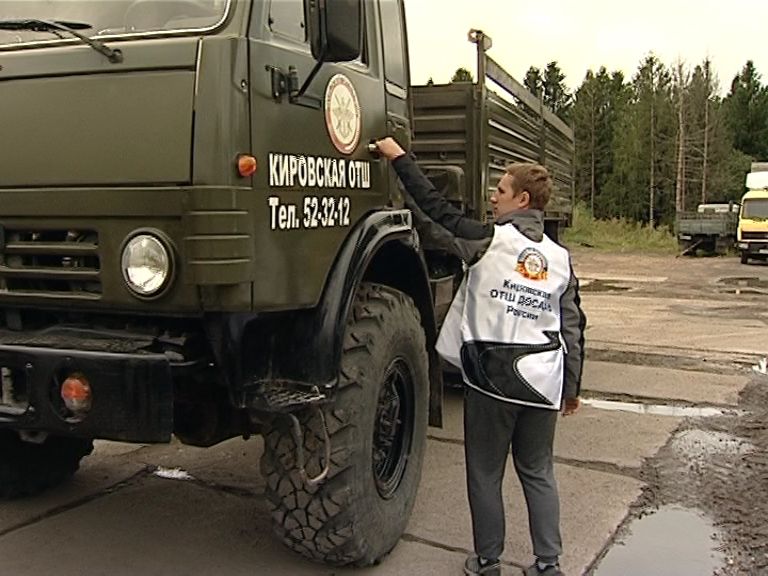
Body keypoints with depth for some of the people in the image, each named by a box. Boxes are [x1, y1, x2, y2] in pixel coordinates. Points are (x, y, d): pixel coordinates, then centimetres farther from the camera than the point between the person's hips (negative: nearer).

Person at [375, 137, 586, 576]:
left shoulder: (489, 240, -10)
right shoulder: (560, 258, 5)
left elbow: (437, 208, -4)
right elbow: (573, 328, 7)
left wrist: (399, 157, 5)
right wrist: (572, 387, 16)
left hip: (493, 378, -5)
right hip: (542, 382, 5)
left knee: (486, 474, 11)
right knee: (539, 473, 18)